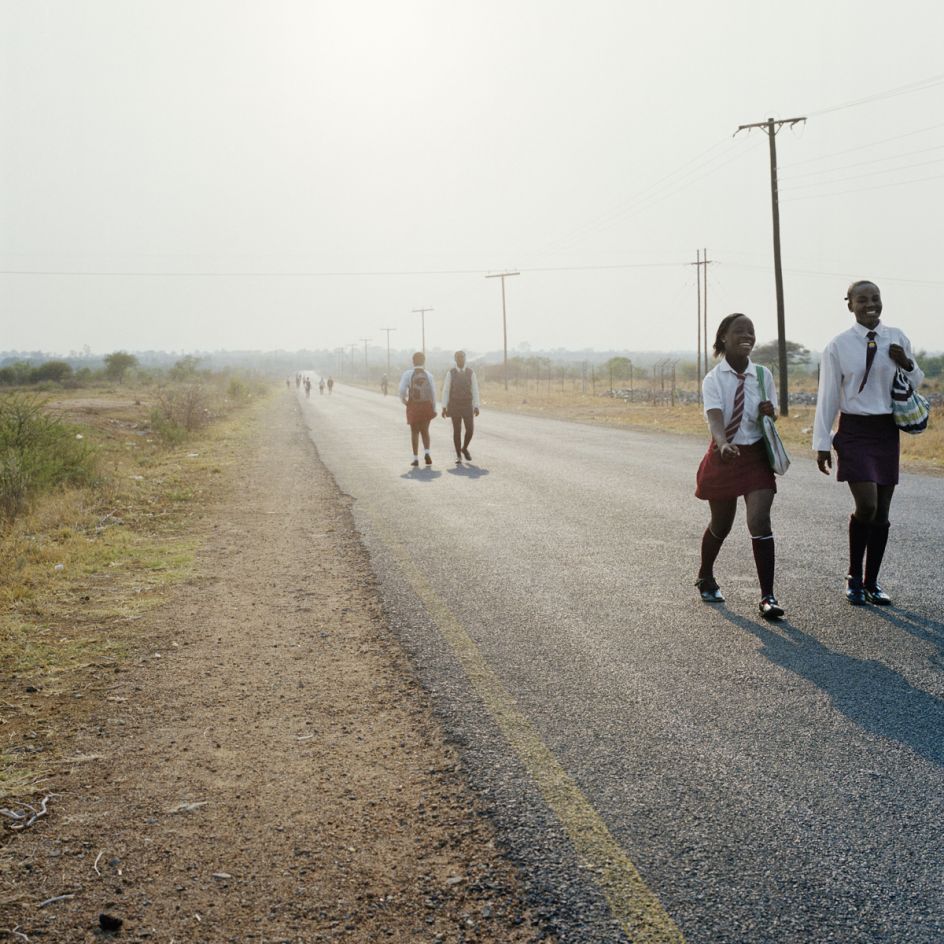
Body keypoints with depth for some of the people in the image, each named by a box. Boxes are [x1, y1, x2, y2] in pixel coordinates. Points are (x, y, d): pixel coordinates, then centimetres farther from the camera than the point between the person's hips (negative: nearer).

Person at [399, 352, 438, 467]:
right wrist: (434, 409, 1)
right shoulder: (428, 375, -2)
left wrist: (404, 400, 4)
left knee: (414, 432, 11)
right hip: (427, 405, 1)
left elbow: (402, 390, -15)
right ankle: (426, 453, -6)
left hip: (413, 406, -1)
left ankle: (416, 458, 8)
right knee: (425, 431, 16)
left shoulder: (408, 374, -6)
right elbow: (433, 393, -5)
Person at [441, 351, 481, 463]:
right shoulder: (450, 373, -2)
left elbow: (475, 390, 1)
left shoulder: (471, 373, 2)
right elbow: (445, 391, -2)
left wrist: (476, 407, -5)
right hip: (454, 406, -1)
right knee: (457, 431, -1)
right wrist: (444, 408, -7)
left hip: (467, 406, 1)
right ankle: (458, 456, 9)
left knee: (470, 429, -6)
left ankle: (464, 448, 22)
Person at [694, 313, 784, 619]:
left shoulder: (763, 375, 0)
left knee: (760, 522, -13)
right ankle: (705, 577, 42)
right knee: (721, 525, 13)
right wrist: (723, 445, -46)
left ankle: (767, 596, -7)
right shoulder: (714, 379, -10)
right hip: (724, 456, -1)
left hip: (757, 456, 1)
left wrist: (770, 411, -14)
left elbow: (772, 413, 11)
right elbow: (715, 417, -26)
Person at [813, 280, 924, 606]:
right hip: (855, 431, -4)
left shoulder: (896, 339, 4)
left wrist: (907, 364, -6)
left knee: (882, 511, 7)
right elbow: (827, 397, -2)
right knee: (866, 505, -16)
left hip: (887, 431, 4)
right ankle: (854, 576, 6)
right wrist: (822, 443, -3)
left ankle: (871, 582, 19)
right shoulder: (838, 346, -4)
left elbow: (915, 384, 16)